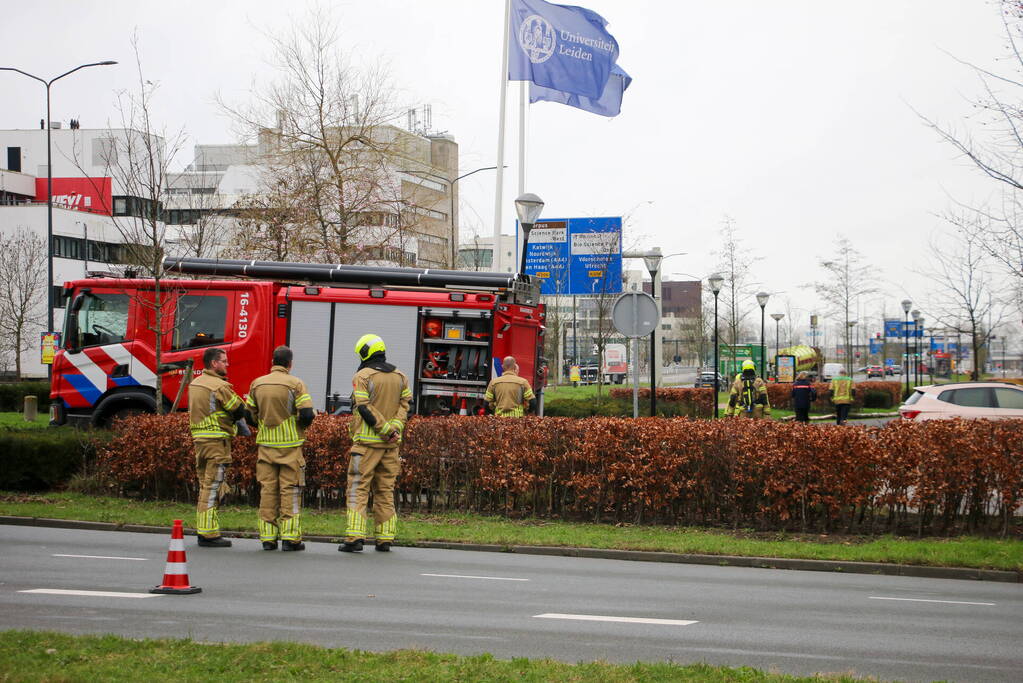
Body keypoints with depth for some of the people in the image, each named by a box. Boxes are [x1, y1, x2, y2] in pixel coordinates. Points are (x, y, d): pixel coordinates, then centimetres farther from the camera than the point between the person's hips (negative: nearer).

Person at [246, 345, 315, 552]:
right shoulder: (295, 384, -9)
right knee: (290, 490, 1)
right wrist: (299, 425, 7)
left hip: (265, 443, 4)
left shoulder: (257, 384, 4)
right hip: (290, 444, -3)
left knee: (267, 489, 7)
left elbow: (250, 413, 9)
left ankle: (268, 537, 7)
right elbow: (307, 414, -13)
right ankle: (290, 537, -2)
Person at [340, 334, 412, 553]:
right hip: (391, 444, 5)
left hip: (367, 442, -5)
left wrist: (386, 430, -12)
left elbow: (365, 409, -14)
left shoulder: (362, 376, -7)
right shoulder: (400, 377, 11)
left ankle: (355, 537, -12)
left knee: (358, 488, -3)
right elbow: (405, 404, 4)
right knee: (385, 490, 11)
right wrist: (395, 427, -8)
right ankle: (385, 539, 10)